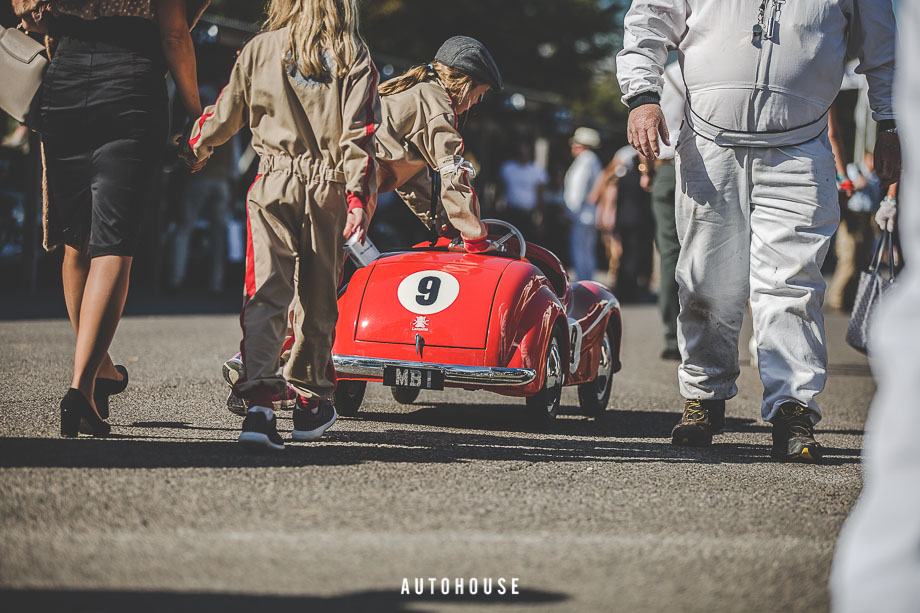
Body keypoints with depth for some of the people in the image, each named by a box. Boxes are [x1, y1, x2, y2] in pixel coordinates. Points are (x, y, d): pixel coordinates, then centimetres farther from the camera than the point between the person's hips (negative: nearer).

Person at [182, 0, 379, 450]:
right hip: (328, 188, 0)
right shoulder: (354, 58, 2)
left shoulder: (260, 49, 4)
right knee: (317, 295, 13)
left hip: (274, 184, 0)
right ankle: (311, 400, 25)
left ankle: (259, 401, -23)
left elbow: (225, 113, 12)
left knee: (266, 291, -6)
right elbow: (359, 132, -6)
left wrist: (194, 152, 29)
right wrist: (358, 196, -8)